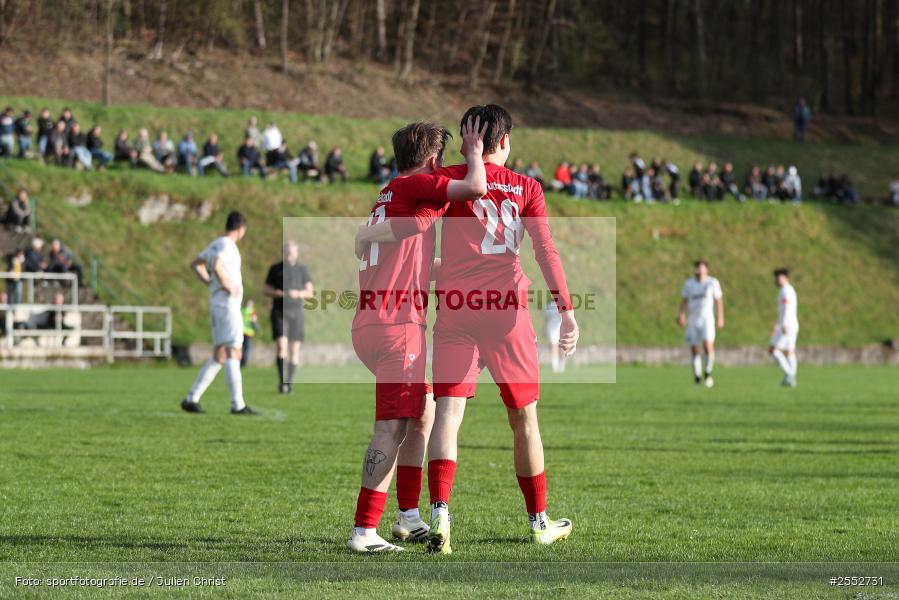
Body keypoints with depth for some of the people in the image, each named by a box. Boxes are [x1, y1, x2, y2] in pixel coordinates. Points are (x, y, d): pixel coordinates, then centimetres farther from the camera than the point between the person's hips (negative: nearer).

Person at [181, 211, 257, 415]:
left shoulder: (216, 244, 16)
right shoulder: (227, 245, -12)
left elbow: (196, 264, 29)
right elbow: (217, 266, -31)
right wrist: (227, 286, -18)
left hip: (217, 304, 9)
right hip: (227, 305, -9)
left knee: (219, 357, 11)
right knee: (233, 354, -10)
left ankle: (191, 399, 8)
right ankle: (238, 404, -12)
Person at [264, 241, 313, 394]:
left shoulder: (302, 270, 5)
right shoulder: (275, 269, 5)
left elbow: (310, 293, 1)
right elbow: (267, 291, 7)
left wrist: (298, 294, -20)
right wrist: (276, 293, -16)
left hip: (296, 313, 1)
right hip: (279, 313, -1)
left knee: (294, 350, 1)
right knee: (282, 346, -18)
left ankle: (289, 383, 11)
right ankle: (282, 381, -13)